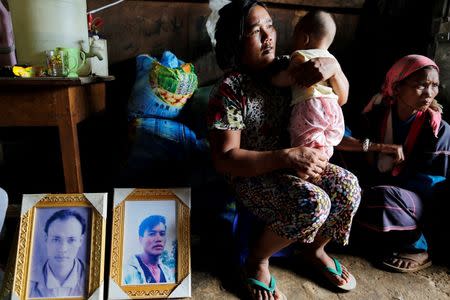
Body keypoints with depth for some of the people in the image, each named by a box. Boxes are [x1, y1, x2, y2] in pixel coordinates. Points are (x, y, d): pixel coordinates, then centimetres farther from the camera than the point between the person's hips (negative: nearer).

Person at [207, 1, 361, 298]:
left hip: (293, 162, 6)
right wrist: (288, 157, -31)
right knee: (314, 203, -29)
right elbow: (225, 159, -23)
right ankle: (257, 259, 0)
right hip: (252, 174, -6)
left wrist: (333, 66, -15)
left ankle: (315, 249, 14)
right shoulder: (230, 89, -18)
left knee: (348, 186, -15)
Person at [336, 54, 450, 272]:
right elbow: (339, 139, -15)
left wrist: (385, 184, -16)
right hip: (378, 187, 4)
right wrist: (382, 147, -24)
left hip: (418, 201, -3)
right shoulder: (378, 114, -5)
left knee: (383, 197, -35)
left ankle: (418, 248, -8)